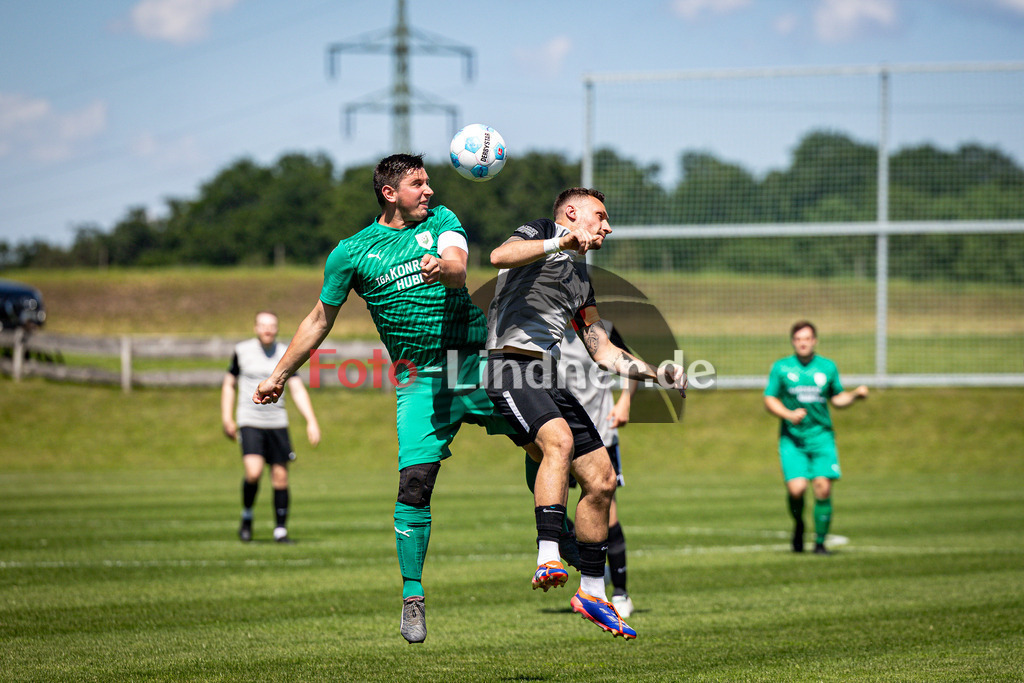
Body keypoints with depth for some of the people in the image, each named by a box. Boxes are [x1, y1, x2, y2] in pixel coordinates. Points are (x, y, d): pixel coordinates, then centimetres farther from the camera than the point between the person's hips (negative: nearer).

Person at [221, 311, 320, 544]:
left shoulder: (285, 354, 3)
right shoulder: (242, 351, 1)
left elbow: (298, 389, 3)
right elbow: (229, 384, 11)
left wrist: (311, 421, -8)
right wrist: (227, 418, 2)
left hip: (277, 423, 2)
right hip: (250, 422, -2)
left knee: (280, 477, 1)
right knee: (253, 472, -21)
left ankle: (280, 530, 13)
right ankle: (247, 517, 4)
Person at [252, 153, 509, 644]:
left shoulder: (441, 221, 10)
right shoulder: (352, 252, 6)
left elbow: (458, 267, -11)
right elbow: (320, 319, 17)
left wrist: (442, 268, -36)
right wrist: (279, 376, 20)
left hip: (477, 362, 2)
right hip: (421, 379, -2)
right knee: (414, 483, -14)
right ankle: (413, 599, -4)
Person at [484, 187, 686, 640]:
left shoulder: (581, 282, 28)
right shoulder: (539, 233, 4)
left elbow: (603, 351, 29)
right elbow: (500, 256, -19)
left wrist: (655, 373, 17)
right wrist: (560, 244, -29)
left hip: (548, 380, 9)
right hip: (510, 367, -9)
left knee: (601, 480, 6)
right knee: (559, 439, -34)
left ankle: (592, 593, 17)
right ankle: (548, 559, -44)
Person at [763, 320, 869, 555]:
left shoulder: (828, 367, 8)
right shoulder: (781, 368, 3)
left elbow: (836, 398, 19)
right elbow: (769, 400, 4)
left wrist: (855, 394, 0)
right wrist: (789, 414, -13)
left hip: (821, 437, 1)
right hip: (792, 438, -1)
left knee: (823, 489, -11)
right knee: (796, 489, -16)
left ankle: (820, 542, 4)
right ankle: (798, 525, 16)